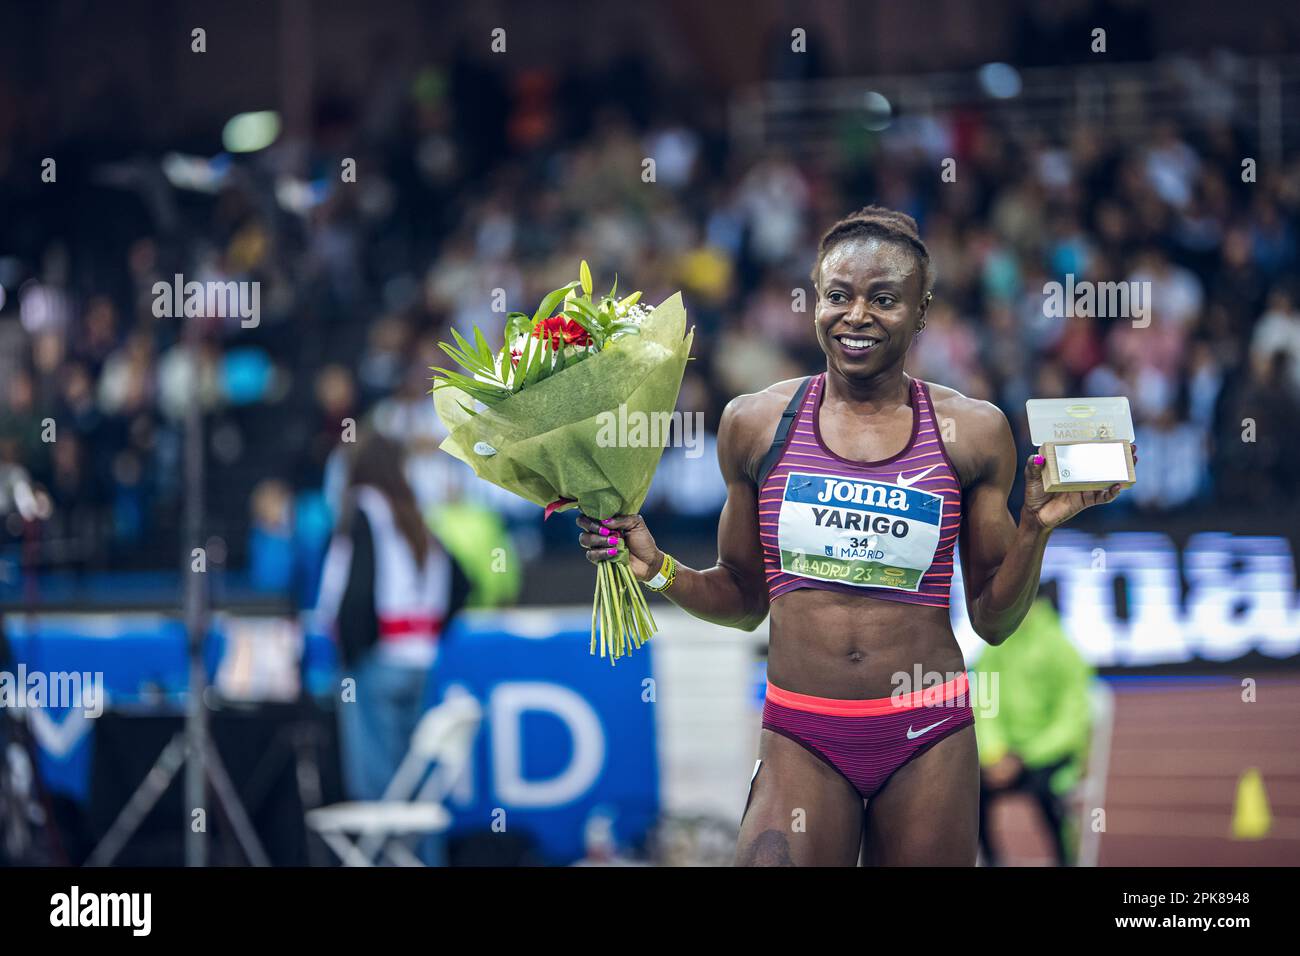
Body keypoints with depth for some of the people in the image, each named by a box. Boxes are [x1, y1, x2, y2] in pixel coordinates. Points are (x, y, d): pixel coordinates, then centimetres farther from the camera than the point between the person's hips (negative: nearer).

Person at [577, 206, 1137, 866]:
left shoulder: (972, 432, 3)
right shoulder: (756, 424, 5)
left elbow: (993, 620, 8)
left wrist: (1037, 526, -6)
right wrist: (657, 569, -1)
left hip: (927, 738, 0)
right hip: (801, 741, 0)